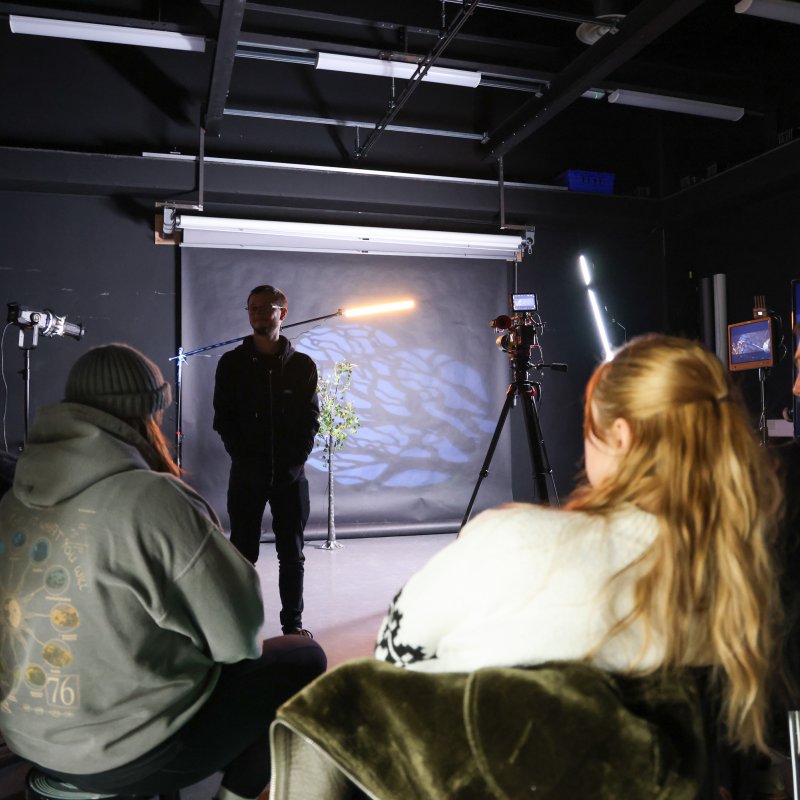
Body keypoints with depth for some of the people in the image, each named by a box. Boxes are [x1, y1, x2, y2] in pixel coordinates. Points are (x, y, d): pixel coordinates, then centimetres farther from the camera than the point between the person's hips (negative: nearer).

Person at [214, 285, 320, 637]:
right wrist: (246, 462, -10)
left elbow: (310, 420, 2)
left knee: (292, 553, 7)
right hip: (246, 474, 0)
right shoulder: (232, 363, 3)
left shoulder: (302, 365, 4)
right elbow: (224, 420, 1)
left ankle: (293, 622, 17)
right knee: (243, 551, 5)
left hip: (291, 474, 0)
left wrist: (293, 463, -9)